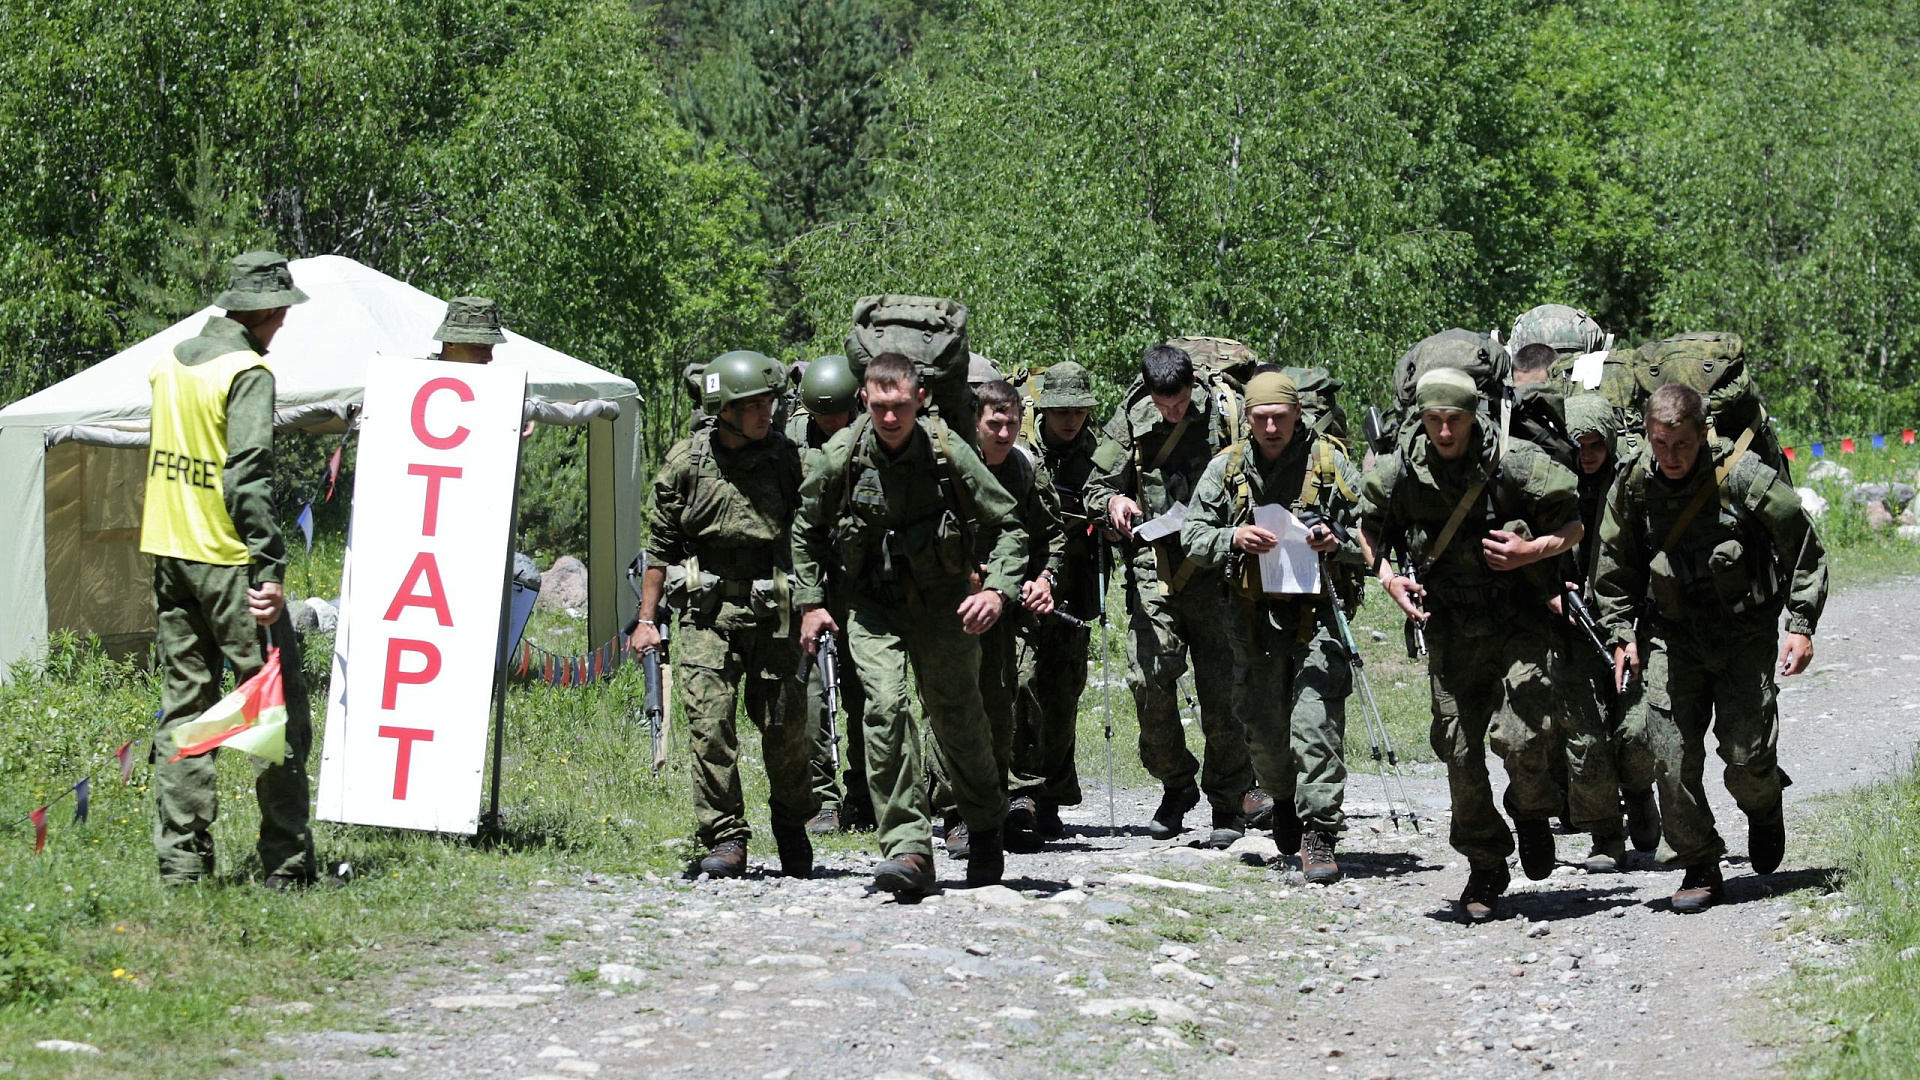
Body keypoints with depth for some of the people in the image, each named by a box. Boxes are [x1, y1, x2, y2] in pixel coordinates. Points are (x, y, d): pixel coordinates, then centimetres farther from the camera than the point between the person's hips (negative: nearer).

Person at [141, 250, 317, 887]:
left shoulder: (169, 364, 11)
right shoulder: (248, 371, -12)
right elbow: (248, 475, -19)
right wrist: (270, 567, -20)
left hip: (169, 554, 8)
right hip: (227, 560, -8)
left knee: (183, 706, 10)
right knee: (279, 708, -1)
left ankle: (180, 862, 7)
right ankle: (285, 863, -1)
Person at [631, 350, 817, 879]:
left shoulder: (787, 459, -1)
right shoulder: (685, 462, 1)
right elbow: (661, 545, 8)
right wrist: (647, 618, 6)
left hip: (773, 610, 0)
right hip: (708, 612, 0)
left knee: (785, 726, 2)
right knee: (709, 722, -8)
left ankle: (792, 829, 24)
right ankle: (726, 837, -1)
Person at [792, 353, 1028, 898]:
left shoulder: (948, 453, -17)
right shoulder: (843, 455, -13)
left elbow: (1008, 525, -6)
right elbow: (807, 529, 6)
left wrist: (998, 590, -20)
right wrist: (810, 601, 1)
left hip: (942, 597, 0)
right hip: (873, 601, 0)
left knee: (958, 717, 3)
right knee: (886, 705, -18)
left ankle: (986, 832, 29)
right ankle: (908, 849, -21)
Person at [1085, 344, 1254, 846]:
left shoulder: (1224, 415, -3)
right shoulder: (1130, 422, 4)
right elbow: (1097, 485, 14)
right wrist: (1114, 502, -9)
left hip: (1213, 565, -2)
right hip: (1153, 564, 2)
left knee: (1219, 686, -3)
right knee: (1148, 678, -8)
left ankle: (1228, 803, 9)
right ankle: (1176, 785, 14)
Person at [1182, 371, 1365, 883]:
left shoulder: (1329, 464, -1)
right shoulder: (1227, 468, 4)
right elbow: (1193, 537, 5)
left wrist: (1338, 542, -17)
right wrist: (1234, 539, -15)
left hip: (1316, 612, -3)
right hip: (1255, 614, 3)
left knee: (1316, 721, -14)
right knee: (1263, 727, 10)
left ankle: (1319, 836, -11)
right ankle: (1286, 802, 39)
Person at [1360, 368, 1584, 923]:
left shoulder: (1515, 465, -14)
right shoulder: (1400, 471, -6)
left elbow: (1573, 527, -2)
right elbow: (1370, 527, 14)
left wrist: (1531, 551, -20)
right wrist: (1388, 578, -1)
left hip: (1518, 620, -3)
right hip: (1451, 626, 3)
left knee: (1520, 736, -17)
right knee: (1460, 750, 2)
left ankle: (1532, 813, 16)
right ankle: (1485, 871, 16)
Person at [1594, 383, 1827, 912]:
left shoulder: (1743, 476, -17)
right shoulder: (1633, 486, -6)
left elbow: (1805, 550, -5)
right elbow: (1617, 570, 11)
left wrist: (1802, 625, -8)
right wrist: (1622, 635, 5)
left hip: (1745, 633, -2)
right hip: (1673, 635, 3)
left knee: (1746, 755, -8)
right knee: (1674, 755, -8)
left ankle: (1765, 807, 28)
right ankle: (1699, 868, 7)